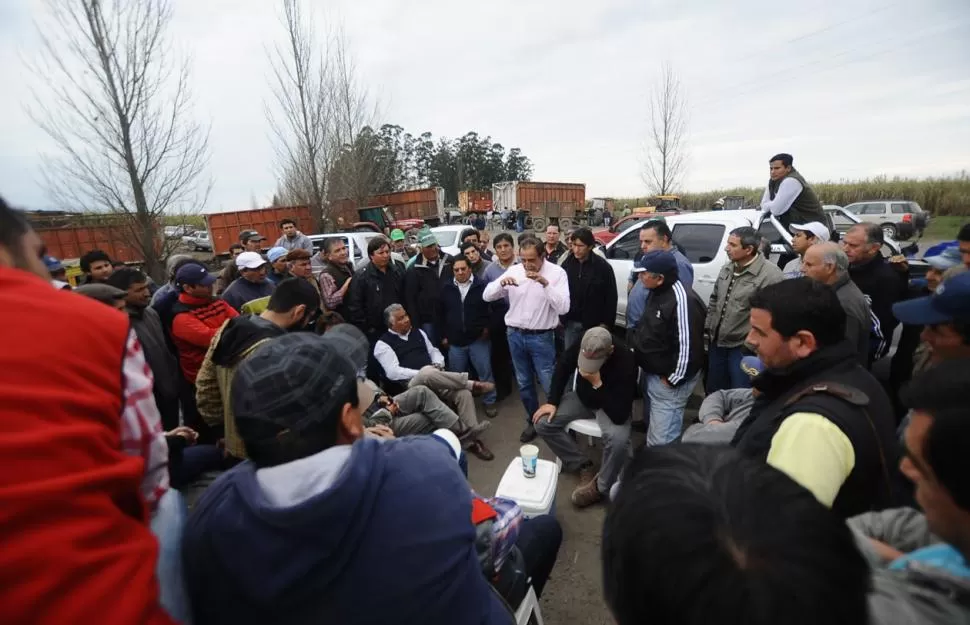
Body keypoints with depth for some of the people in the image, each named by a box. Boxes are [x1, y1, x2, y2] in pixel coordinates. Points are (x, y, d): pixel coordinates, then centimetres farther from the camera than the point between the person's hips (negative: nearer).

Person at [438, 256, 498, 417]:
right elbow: (440, 314, 12)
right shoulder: (447, 288, 4)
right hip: (455, 341, 3)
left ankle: (489, 402, 22)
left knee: (485, 372, 4)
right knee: (457, 375, 14)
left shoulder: (482, 285, -7)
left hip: (478, 339, -3)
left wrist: (487, 327, -5)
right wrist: (444, 335, 10)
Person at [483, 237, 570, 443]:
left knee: (550, 385, 3)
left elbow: (563, 307, -18)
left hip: (541, 337, -4)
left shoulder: (556, 272, -9)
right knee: (524, 383, 17)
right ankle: (533, 421, 38)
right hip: (515, 335, 4)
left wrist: (545, 283, -28)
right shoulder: (513, 270, 0)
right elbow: (487, 296, -1)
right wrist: (501, 283, -21)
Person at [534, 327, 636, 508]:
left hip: (610, 405, -4)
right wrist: (552, 402, -9)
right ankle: (584, 466, 2)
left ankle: (600, 486, -6)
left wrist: (597, 384, -41)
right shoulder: (581, 344, -23)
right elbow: (562, 368, -3)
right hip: (582, 398, 5)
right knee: (543, 423, -11)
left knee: (618, 440, -35)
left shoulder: (625, 362, -35)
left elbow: (619, 416, -36)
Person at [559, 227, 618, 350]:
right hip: (570, 322, 3)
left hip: (593, 324, -3)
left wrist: (606, 323, -8)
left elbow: (611, 297, -7)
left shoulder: (602, 266, -9)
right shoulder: (567, 263, 1)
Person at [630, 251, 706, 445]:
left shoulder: (682, 300, -28)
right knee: (652, 424, 28)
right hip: (652, 372, 10)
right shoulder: (658, 292, 5)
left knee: (662, 440, -3)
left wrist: (672, 380, -20)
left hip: (668, 380, -10)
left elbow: (688, 346, -28)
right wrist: (636, 348, 15)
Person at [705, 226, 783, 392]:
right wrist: (708, 327, 12)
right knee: (714, 392, 21)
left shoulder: (770, 274, -18)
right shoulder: (727, 269, 7)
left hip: (743, 348, -7)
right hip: (717, 343, 7)